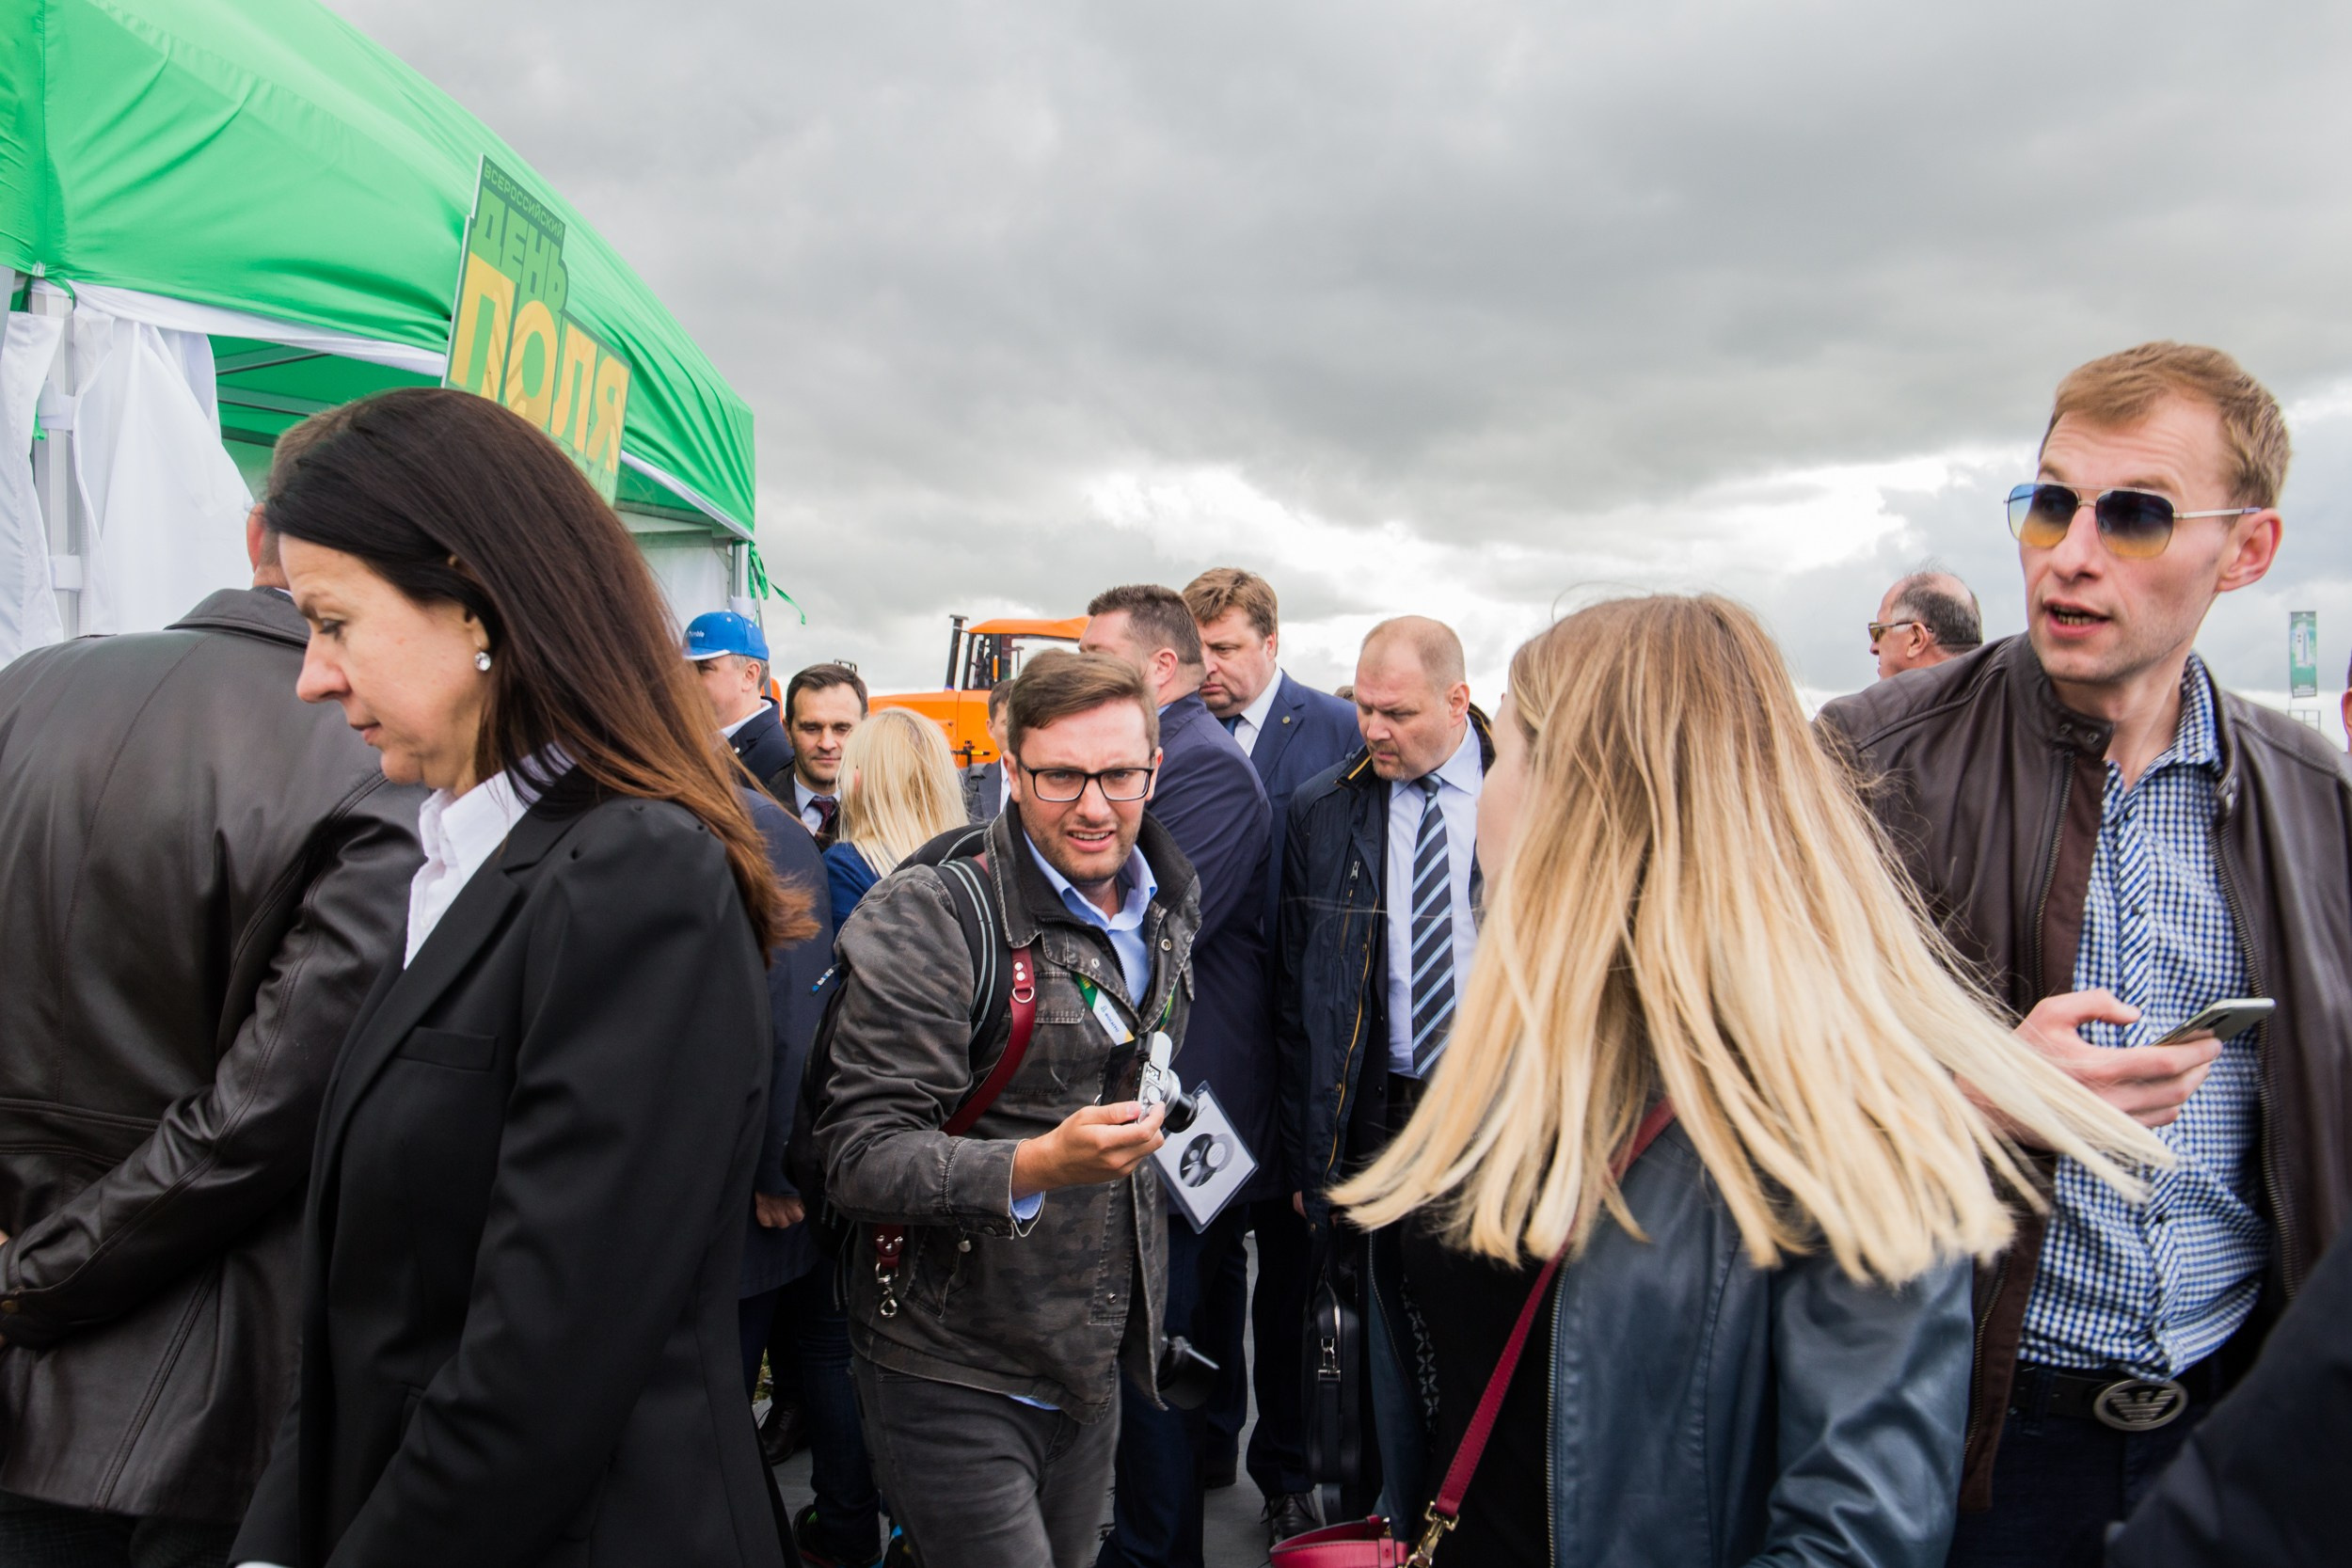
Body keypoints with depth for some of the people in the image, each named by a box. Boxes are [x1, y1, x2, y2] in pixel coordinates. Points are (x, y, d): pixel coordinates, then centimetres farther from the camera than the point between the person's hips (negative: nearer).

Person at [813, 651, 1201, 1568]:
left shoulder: (1167, 906, 3)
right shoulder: (926, 917, -18)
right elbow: (859, 1158, -23)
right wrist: (1034, 1165, -35)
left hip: (1094, 1366, 7)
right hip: (954, 1380, -6)